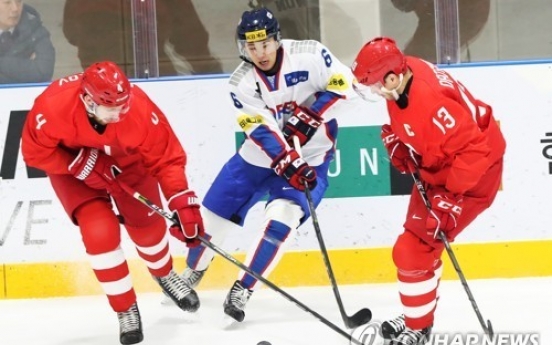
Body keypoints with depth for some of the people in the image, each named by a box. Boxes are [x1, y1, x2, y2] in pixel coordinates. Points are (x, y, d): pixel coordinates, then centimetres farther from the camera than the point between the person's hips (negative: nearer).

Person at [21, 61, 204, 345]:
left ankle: (164, 276, 40)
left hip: (125, 159, 2)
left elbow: (167, 157, -27)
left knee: (146, 223, 4)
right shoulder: (52, 107, -40)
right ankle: (125, 309, 5)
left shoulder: (140, 109, -36)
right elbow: (36, 153, -23)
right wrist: (82, 165, -31)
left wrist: (183, 204, -36)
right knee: (100, 232, -15)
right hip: (72, 164, -1)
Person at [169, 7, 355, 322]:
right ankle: (192, 274, 31)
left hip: (310, 156, -3)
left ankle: (242, 290, -9)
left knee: (280, 218, -20)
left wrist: (311, 117, -26)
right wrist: (287, 164, -38)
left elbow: (343, 82, -17)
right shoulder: (241, 83, -14)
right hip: (260, 155, 3)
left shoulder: (308, 54, -19)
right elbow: (261, 131, -23)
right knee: (215, 211, 5)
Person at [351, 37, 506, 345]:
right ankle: (419, 314, 39)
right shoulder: (403, 70, -11)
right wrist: (395, 137, 1)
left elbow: (474, 149, -35)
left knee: (414, 248, -11)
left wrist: (452, 196, -33)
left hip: (473, 169, -10)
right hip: (437, 166, 10)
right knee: (417, 235, 21)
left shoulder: (429, 101, -37)